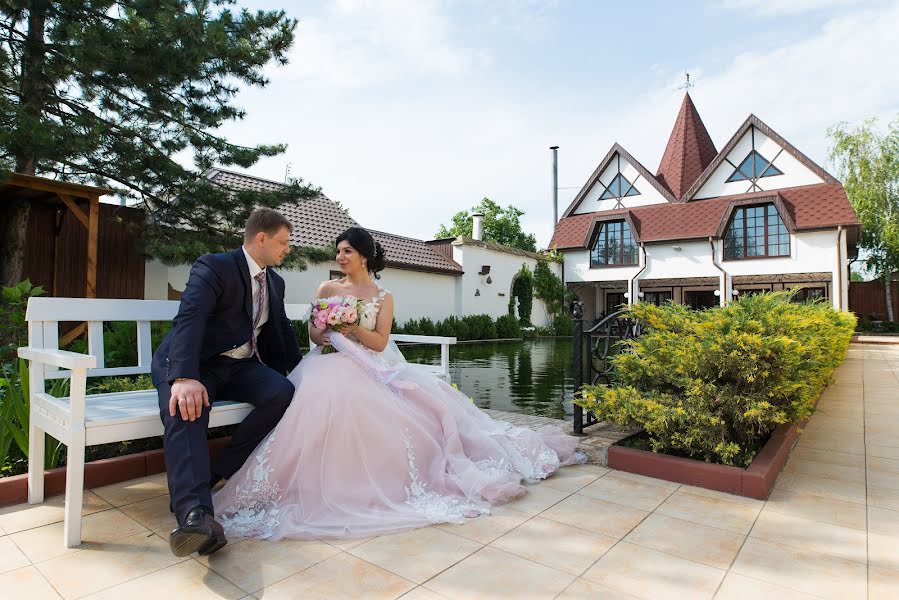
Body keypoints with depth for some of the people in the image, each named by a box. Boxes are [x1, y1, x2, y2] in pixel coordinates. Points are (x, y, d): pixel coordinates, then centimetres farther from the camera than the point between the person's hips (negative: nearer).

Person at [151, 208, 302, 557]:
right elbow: (189, 319, -26)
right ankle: (196, 515, -49)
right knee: (186, 408, -37)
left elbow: (281, 331, 23)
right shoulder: (213, 267, -10)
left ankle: (215, 474, -11)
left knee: (282, 392, -24)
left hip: (241, 366, 6)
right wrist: (184, 378, -41)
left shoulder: (275, 282, 12)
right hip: (193, 364, -5)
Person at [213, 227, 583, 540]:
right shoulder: (327, 289, 12)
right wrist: (323, 333, -14)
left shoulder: (383, 297, 10)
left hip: (371, 367, 1)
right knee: (333, 395, -37)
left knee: (422, 397, -20)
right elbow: (314, 334, 10)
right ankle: (334, 483, -23)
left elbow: (380, 343, 0)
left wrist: (353, 326, -17)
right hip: (333, 362, -1)